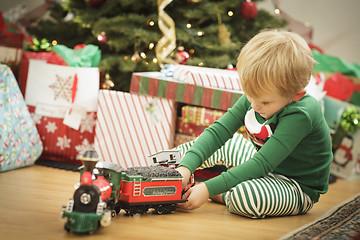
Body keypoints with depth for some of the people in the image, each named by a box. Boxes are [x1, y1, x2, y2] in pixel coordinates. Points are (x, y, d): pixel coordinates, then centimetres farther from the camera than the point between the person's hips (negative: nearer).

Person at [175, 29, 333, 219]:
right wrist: (186, 167, -24)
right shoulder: (254, 97, -10)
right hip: (267, 168, 8)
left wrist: (209, 189, -36)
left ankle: (221, 196, -5)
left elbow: (262, 164, -33)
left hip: (297, 188, -8)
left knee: (245, 195, -35)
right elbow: (218, 131, -10)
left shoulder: (300, 115, -32)